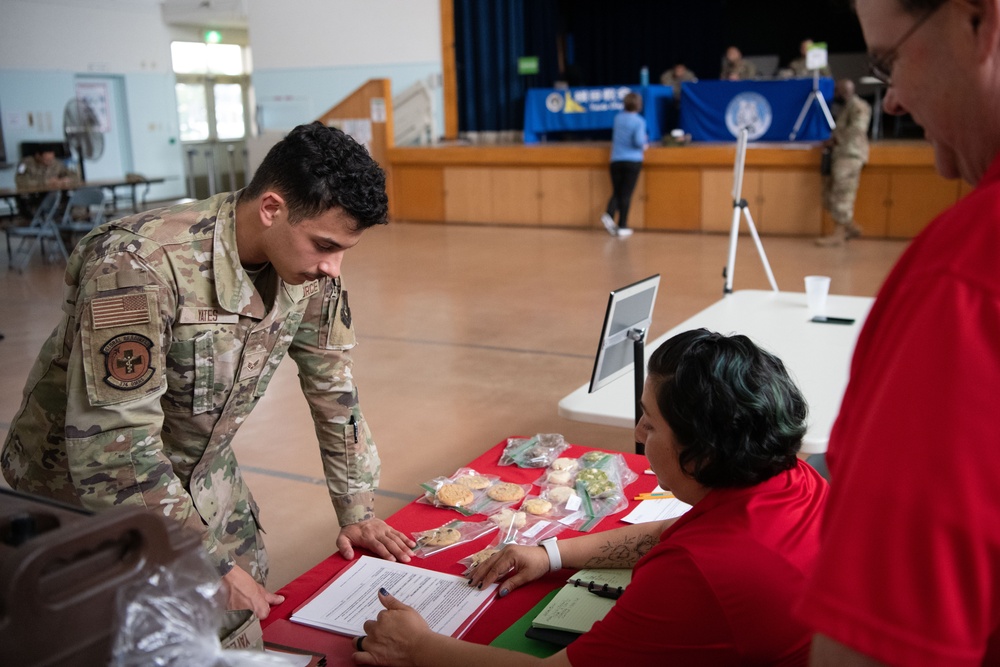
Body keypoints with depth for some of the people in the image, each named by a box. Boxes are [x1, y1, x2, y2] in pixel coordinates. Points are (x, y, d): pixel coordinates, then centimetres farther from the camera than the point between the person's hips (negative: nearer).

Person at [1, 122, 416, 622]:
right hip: (85, 485, -5)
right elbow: (112, 450, -34)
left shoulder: (308, 266, -14)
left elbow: (333, 388, -1)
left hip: (203, 478, 6)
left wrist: (357, 511, -1)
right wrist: (213, 567, -29)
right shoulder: (140, 265, -34)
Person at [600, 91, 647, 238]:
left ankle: (609, 215, -15)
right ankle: (622, 227, 1)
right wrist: (644, 145, 5)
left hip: (616, 160, 4)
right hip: (633, 161, -4)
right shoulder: (639, 121, -7)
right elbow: (639, 142, -18)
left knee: (616, 192, 12)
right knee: (626, 194, 1)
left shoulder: (618, 117, 8)